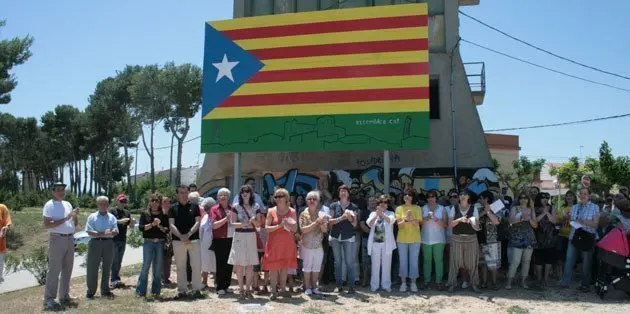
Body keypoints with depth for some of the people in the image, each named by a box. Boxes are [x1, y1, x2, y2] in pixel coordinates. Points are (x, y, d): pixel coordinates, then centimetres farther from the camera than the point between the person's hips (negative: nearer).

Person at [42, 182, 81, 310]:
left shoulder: (67, 204, 13)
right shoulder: (49, 205, -7)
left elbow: (75, 224, 16)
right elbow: (46, 225, -18)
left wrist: (75, 216, -4)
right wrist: (65, 219, -22)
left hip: (70, 239, 7)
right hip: (57, 239, -7)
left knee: (67, 269, 11)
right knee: (54, 270, -6)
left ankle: (64, 296, 20)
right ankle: (49, 299, 0)